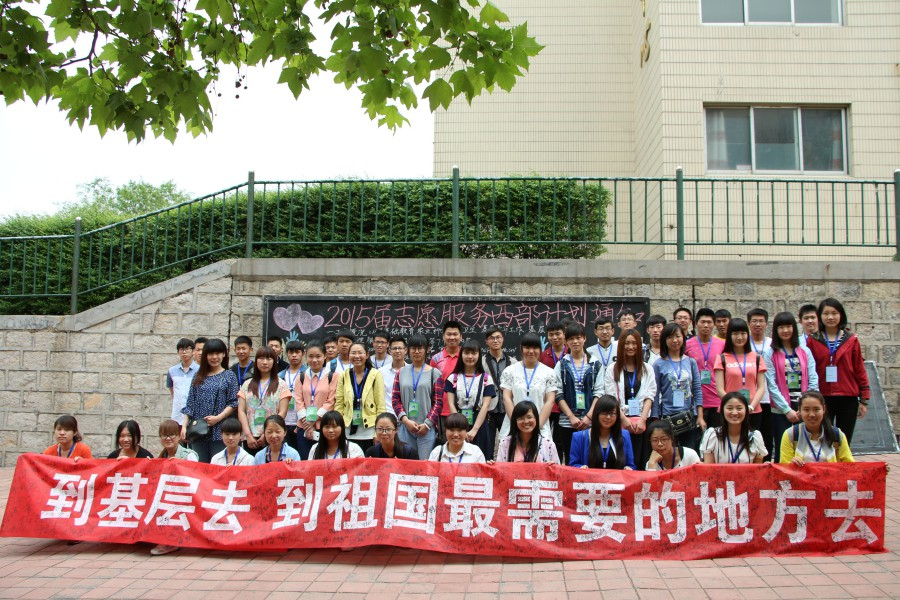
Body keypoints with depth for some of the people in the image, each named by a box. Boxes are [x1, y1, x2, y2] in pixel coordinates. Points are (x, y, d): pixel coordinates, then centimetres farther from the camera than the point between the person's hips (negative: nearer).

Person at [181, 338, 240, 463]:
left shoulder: (229, 376, 4)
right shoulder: (199, 377, 13)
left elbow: (233, 403, -2)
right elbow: (190, 404, 12)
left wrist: (218, 417, -14)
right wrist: (184, 426, 4)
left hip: (219, 431, -3)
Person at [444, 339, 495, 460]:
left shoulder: (486, 379, 3)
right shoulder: (453, 378, 6)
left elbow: (485, 406, -5)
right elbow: (451, 405, 0)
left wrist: (474, 429, -16)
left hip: (479, 427, -1)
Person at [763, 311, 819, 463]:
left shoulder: (805, 352, 10)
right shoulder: (770, 354, 1)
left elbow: (813, 381, 4)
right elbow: (771, 385, -5)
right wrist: (787, 410, -10)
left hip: (804, 410, 2)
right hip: (781, 411, -2)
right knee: (783, 452, 0)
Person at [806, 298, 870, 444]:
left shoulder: (851, 340, 4)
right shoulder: (813, 340, 2)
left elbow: (860, 370, 6)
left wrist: (864, 399, 4)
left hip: (848, 399, 1)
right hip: (822, 398, -1)